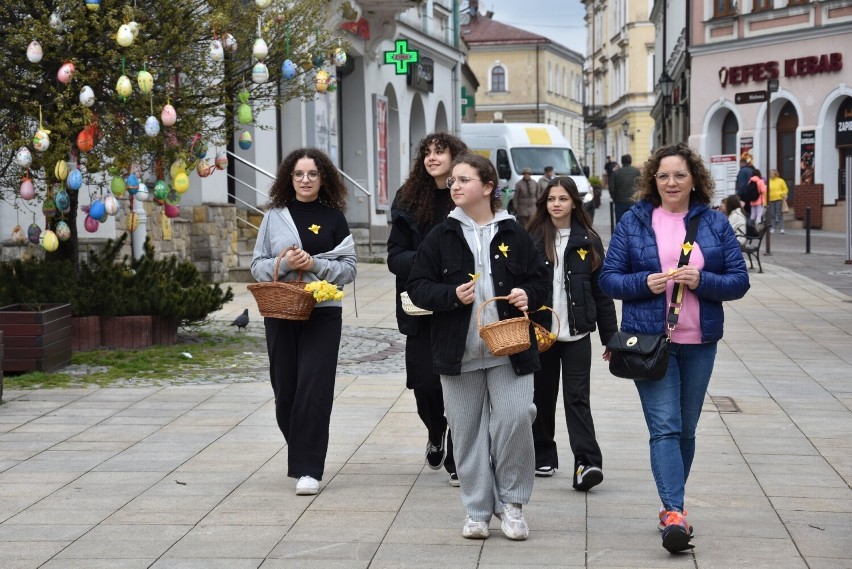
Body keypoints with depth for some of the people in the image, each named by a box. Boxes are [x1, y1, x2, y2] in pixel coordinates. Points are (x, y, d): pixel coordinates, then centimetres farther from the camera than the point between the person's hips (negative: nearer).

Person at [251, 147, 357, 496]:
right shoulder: (274, 217, 8)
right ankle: (300, 453, 26)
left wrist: (315, 264, -12)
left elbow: (349, 268, 3)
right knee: (285, 389, 5)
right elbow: (258, 265, 8)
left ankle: (308, 469, -7)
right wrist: (284, 264, -11)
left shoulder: (333, 218, 5)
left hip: (322, 313, -2)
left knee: (313, 390, -9)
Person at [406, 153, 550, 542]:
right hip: (459, 351, 1)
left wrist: (527, 295, -11)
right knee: (467, 431, 5)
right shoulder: (441, 236, 5)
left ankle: (511, 502, 9)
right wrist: (451, 295, -15)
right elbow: (417, 287, 3)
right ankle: (477, 510, 17)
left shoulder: (514, 234, 5)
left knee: (514, 420, -10)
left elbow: (541, 281, 11)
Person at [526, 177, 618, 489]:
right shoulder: (532, 240, 3)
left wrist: (610, 337, 3)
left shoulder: (588, 242, 3)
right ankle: (543, 457, 22)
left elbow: (602, 292, 4)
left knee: (577, 398, -7)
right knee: (542, 396, 10)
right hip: (539, 332, 1)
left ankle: (587, 463, -11)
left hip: (576, 334, -1)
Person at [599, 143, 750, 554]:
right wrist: (645, 283, -16)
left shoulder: (715, 223, 5)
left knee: (686, 429, 11)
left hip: (700, 342, 2)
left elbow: (739, 280, 3)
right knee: (665, 427, -12)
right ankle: (675, 512, -18)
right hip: (651, 339, -2)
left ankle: (671, 507, 25)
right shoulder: (634, 222, 2)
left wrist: (702, 281, -15)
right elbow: (608, 278, 2)